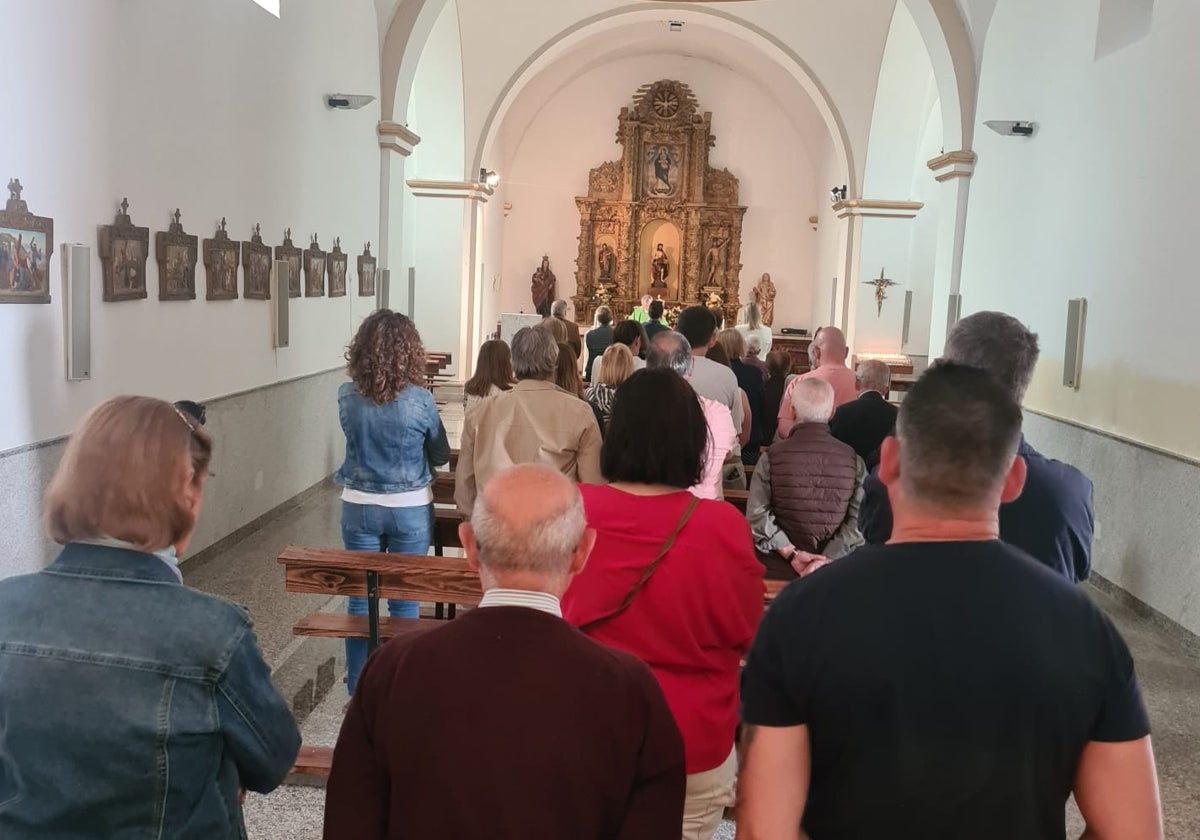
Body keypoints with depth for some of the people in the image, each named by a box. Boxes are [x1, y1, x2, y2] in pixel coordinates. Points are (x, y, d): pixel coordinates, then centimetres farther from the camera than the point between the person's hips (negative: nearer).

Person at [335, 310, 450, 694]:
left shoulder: (347, 397, -9)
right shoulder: (419, 400, -16)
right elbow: (441, 456, -2)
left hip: (359, 507, 2)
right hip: (410, 509, -2)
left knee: (360, 598, 14)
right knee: (404, 601, 11)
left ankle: (358, 687, 25)